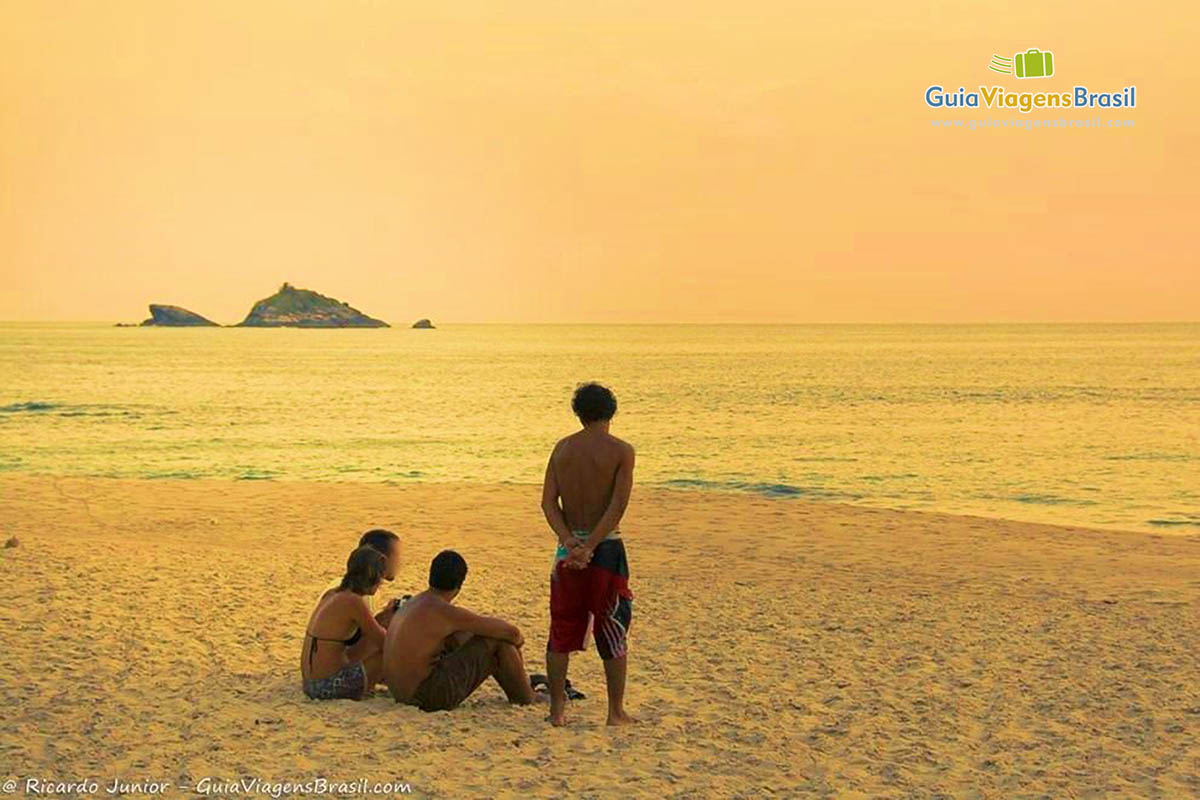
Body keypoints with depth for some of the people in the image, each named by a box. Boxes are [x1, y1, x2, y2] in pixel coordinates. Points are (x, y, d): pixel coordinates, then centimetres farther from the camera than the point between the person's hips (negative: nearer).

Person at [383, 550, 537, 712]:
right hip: (427, 697, -9)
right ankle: (527, 701, 15)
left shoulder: (411, 604, 11)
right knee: (497, 639, -4)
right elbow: (511, 632, -10)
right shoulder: (446, 612, -16)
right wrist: (518, 639, 13)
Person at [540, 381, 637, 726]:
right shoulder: (621, 451, -6)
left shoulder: (562, 448, 5)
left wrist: (571, 543, -11)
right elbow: (617, 506, -16)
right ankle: (616, 712, 12)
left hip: (569, 548, 3)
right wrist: (590, 547, -17)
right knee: (613, 633, 8)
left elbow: (548, 502, -3)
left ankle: (557, 710, 14)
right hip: (606, 547, -3)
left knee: (561, 630, 12)